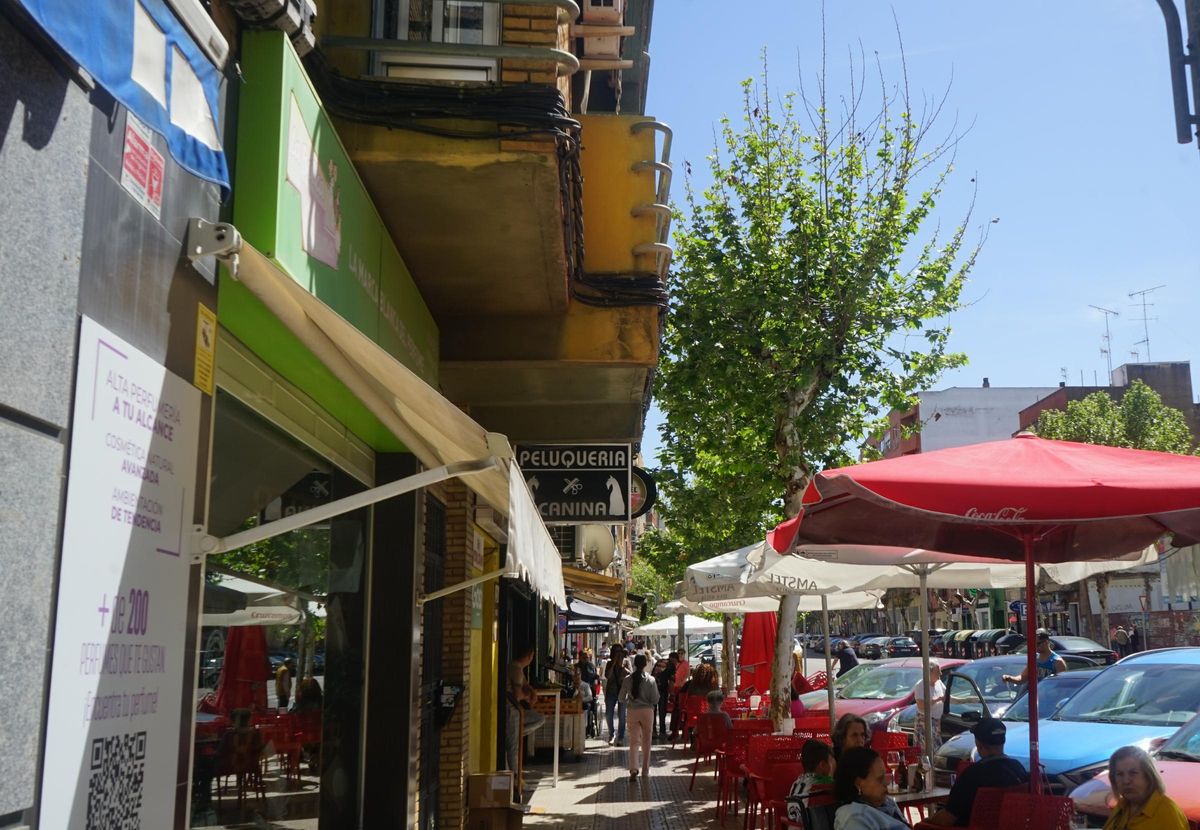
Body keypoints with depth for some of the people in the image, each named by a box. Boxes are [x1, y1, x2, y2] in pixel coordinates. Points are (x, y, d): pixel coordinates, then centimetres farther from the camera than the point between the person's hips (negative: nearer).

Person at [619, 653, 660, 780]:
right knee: (646, 741, 13)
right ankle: (645, 770, 21)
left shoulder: (627, 680, -6)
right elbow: (655, 700, -9)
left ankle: (633, 769, -16)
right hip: (647, 711, -1)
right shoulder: (650, 680, -10)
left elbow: (622, 698, 0)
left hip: (633, 712, 1)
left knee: (634, 741, 3)